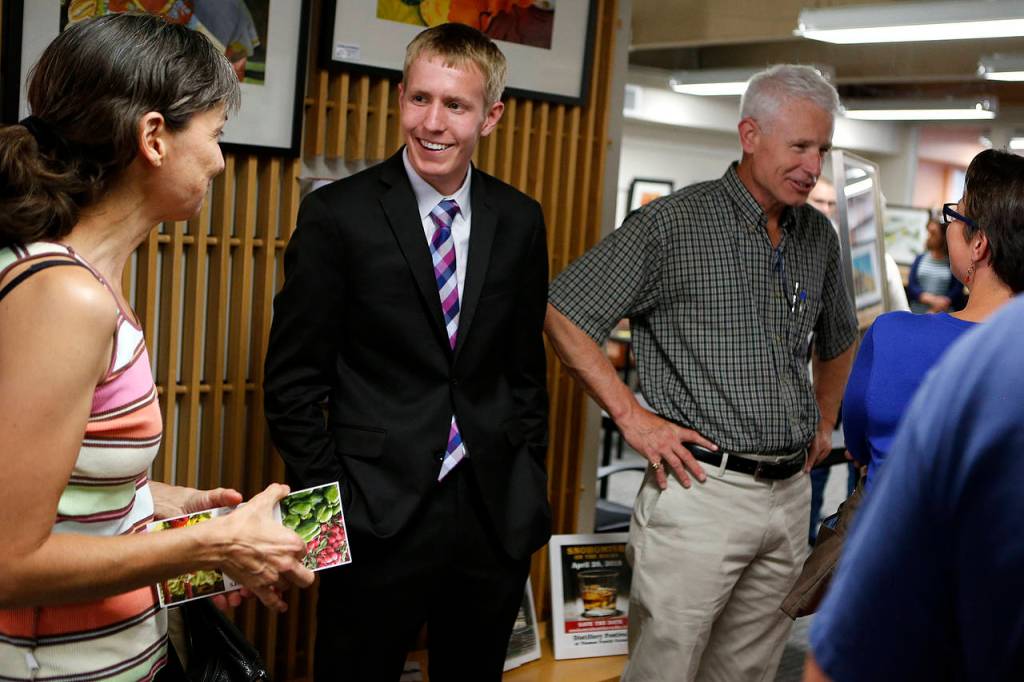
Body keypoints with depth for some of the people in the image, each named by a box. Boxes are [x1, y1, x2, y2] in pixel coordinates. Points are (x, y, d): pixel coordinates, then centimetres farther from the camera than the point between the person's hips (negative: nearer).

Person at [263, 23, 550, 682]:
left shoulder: (520, 220, 3)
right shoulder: (337, 214, -8)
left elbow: (526, 368, 10)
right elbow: (293, 380, -5)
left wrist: (530, 491, 7)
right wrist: (330, 503, -7)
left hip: (495, 517, 4)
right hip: (378, 520, -3)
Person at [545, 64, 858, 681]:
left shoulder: (819, 236, 11)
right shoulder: (674, 224, -9)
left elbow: (839, 339, 29)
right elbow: (561, 313, -9)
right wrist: (632, 416, -12)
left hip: (791, 494, 6)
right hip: (702, 487, -6)